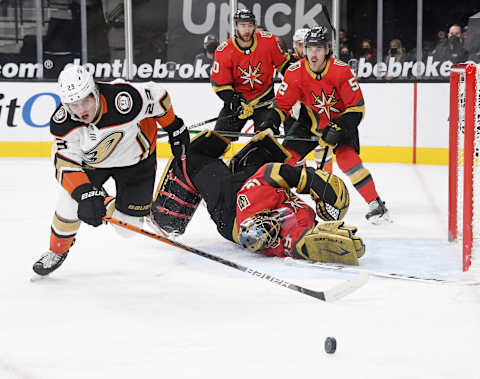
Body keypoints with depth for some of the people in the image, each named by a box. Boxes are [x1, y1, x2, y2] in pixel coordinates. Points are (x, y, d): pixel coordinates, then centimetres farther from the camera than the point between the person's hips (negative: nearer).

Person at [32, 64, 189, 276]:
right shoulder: (62, 122, -29)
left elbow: (156, 95, -20)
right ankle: (58, 250, 7)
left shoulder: (123, 99, -39)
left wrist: (175, 128, -4)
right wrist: (85, 193, -44)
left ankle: (111, 208, 33)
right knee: (71, 198, -19)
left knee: (128, 224, -3)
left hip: (135, 159, -1)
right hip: (90, 161, 1)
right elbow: (65, 164, -28)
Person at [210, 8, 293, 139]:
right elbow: (219, 83, -11)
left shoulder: (268, 40, -12)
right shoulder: (224, 51, -14)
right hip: (238, 97, 0)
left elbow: (282, 63, 3)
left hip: (264, 97, 0)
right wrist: (235, 102, -22)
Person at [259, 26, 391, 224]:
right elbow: (282, 104, -7)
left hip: (341, 119, -3)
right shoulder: (295, 72, -18)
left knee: (347, 157, -24)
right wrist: (269, 124, -23)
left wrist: (338, 128, -30)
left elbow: (357, 107, -21)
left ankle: (376, 204, -14)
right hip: (310, 121, 4)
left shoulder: (341, 71, -26)